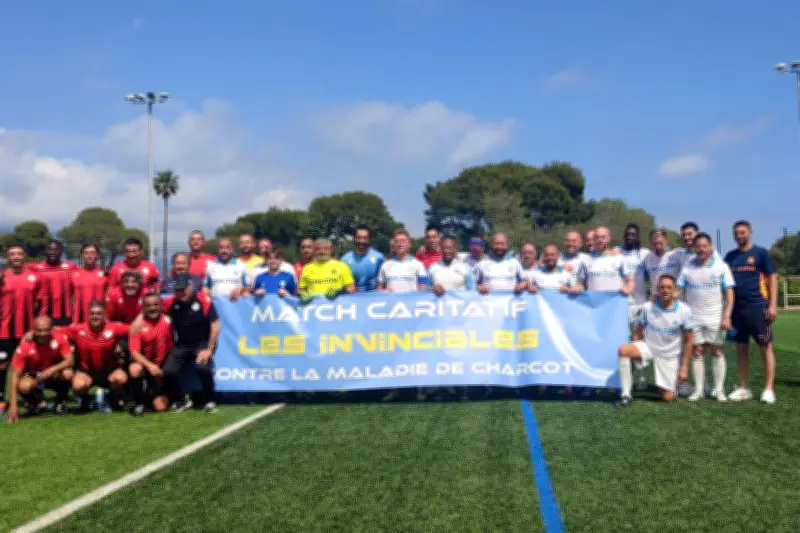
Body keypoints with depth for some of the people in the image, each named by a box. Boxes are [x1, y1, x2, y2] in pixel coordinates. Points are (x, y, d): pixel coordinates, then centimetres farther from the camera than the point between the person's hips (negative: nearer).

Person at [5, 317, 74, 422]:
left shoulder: (60, 338, -20)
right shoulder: (25, 346, -23)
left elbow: (69, 361, -22)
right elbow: (15, 375, -23)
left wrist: (52, 370, -42)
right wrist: (13, 405, -30)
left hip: (54, 376, 1)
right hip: (33, 377, -1)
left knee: (68, 373, -32)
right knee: (24, 386, -35)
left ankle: (61, 401, -2)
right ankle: (34, 402, 3)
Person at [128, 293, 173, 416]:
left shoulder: (167, 321, -9)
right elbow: (134, 352, -19)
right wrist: (149, 365, -34)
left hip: (162, 366, 1)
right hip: (144, 362, -1)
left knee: (161, 407, -7)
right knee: (135, 369, -39)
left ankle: (152, 395, 30)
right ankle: (139, 402, -16)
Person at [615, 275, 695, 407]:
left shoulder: (684, 310, -13)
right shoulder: (648, 307, -9)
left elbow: (689, 340, -5)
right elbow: (638, 332, 3)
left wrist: (684, 367, -7)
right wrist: (636, 352, -7)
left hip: (669, 356, -1)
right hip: (648, 347, 1)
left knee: (668, 398, -4)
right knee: (623, 350, -31)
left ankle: (671, 383, 34)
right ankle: (626, 395, -22)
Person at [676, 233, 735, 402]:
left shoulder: (721, 267, 0)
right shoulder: (687, 267, 4)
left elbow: (729, 293, -2)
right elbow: (679, 291, 3)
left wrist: (727, 316, -10)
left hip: (715, 318, -1)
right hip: (694, 318, 1)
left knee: (717, 352, 2)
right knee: (697, 353, 4)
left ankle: (719, 389, 9)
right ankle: (698, 389, 10)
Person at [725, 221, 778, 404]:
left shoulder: (760, 253, -1)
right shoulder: (730, 256, 11)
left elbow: (772, 279, -2)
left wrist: (773, 305, -10)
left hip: (758, 307, -4)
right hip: (737, 308, 5)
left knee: (765, 347, -1)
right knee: (741, 348, 8)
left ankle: (769, 389, 4)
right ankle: (744, 388, 14)